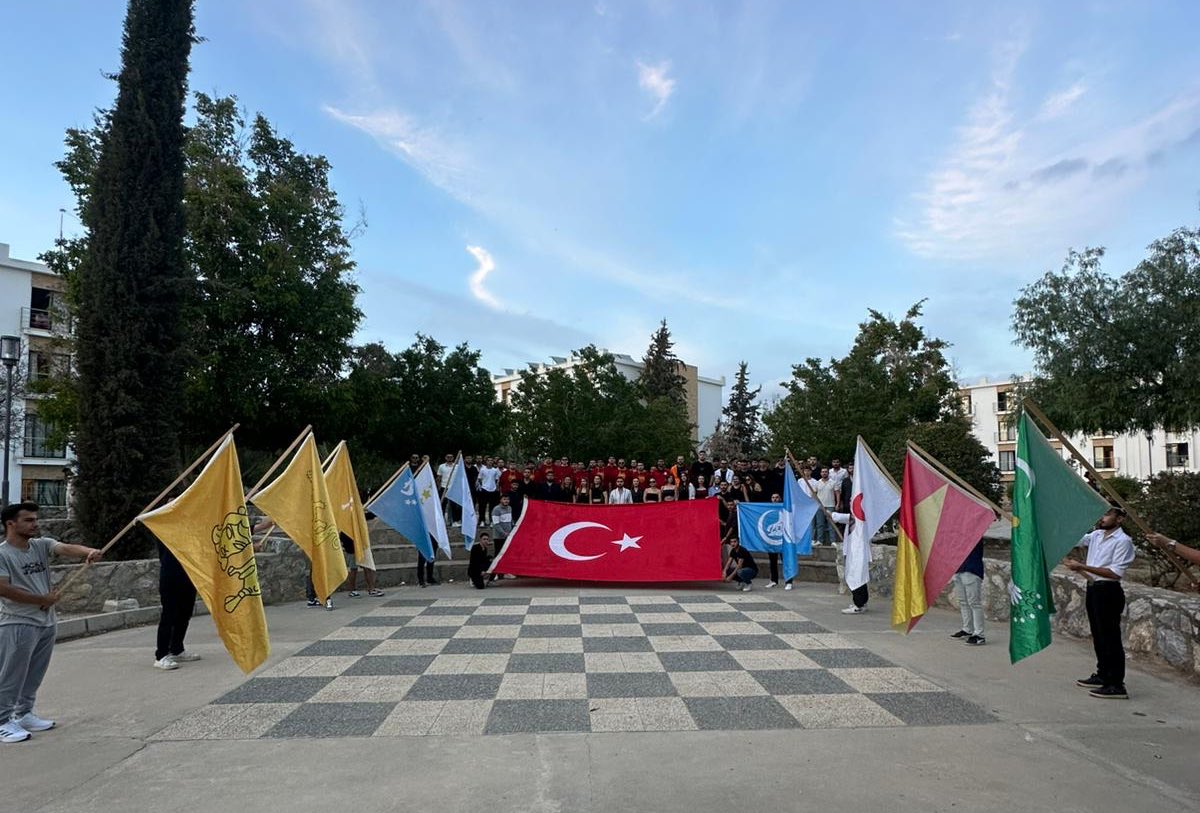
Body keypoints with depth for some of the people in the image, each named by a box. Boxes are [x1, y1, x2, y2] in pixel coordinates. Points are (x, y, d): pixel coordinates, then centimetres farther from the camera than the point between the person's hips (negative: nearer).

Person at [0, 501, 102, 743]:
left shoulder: (42, 545, 6)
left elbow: (67, 548, -12)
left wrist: (89, 551, -34)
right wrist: (42, 600, -11)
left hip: (47, 622, 6)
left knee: (34, 675, 16)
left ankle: (24, 714, 29)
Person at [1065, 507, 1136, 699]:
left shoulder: (1122, 541, -12)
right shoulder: (1096, 535, 10)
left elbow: (1116, 573, -19)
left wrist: (1082, 566, -21)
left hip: (1108, 591, -8)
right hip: (1093, 589, 8)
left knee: (1110, 638, -4)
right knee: (1098, 636, 17)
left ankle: (1116, 685, 2)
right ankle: (1102, 675, 29)